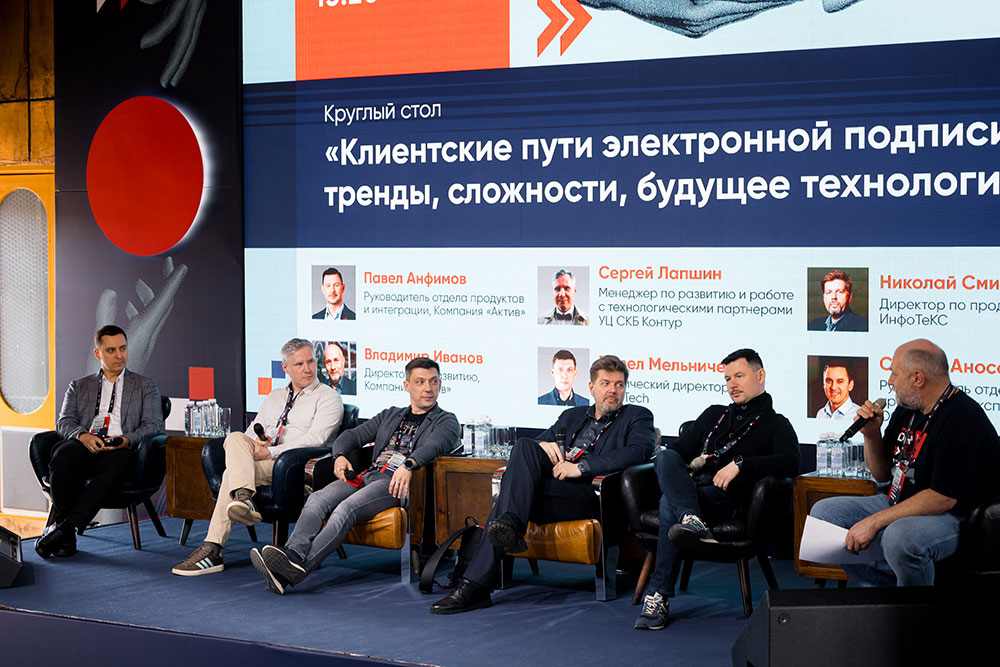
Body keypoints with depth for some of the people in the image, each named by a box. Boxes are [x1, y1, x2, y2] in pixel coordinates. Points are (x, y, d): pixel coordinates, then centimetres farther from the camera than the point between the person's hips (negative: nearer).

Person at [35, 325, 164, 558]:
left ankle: (66, 527, -42)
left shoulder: (145, 386, 21)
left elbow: (153, 425, 8)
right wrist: (82, 436, -12)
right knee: (64, 454, -35)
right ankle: (66, 537, -31)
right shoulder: (79, 386, 26)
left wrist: (127, 440, -13)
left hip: (120, 451, -1)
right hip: (85, 449, 2)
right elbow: (64, 423, 12)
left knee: (121, 459, -39)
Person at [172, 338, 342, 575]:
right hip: (262, 458, 6)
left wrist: (270, 452, -17)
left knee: (231, 473, -28)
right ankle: (244, 498, -45)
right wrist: (255, 442, -2)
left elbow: (313, 440, -10)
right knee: (235, 439, -28)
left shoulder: (328, 398, 4)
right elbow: (253, 431, 25)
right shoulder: (274, 397, 27)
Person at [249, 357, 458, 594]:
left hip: (396, 483, -6)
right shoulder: (390, 415, 31)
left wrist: (408, 465, -31)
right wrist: (340, 456, 1)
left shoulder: (446, 421, 12)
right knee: (317, 499, -23)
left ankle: (297, 566, -50)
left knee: (346, 509, -32)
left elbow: (434, 445, -10)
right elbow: (354, 435, 25)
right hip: (368, 475, 6)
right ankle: (292, 555, -45)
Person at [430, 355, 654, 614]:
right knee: (523, 445, -25)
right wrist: (543, 446, -1)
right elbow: (541, 440, 28)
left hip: (587, 493, -5)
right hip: (551, 483, 5)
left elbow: (639, 451, -8)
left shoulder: (637, 417, 13)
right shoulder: (572, 416, 31)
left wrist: (580, 467, -16)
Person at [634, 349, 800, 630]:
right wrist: (678, 471, 6)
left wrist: (741, 464, -18)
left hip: (726, 497, -5)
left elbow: (790, 462, -7)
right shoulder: (714, 415, 32)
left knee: (669, 504, -35)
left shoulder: (776, 425, 14)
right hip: (690, 486, 5)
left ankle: (659, 596, -39)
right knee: (665, 457, -29)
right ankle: (692, 521, -53)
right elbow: (679, 448, 30)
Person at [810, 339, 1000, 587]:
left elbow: (944, 498, -25)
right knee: (823, 512, 3)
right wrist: (871, 435, -1)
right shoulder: (906, 411, 9)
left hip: (954, 517, -10)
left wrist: (875, 522, -25)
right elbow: (883, 475, 19)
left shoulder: (962, 419, -20)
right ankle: (885, 584, -3)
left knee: (901, 536, -40)